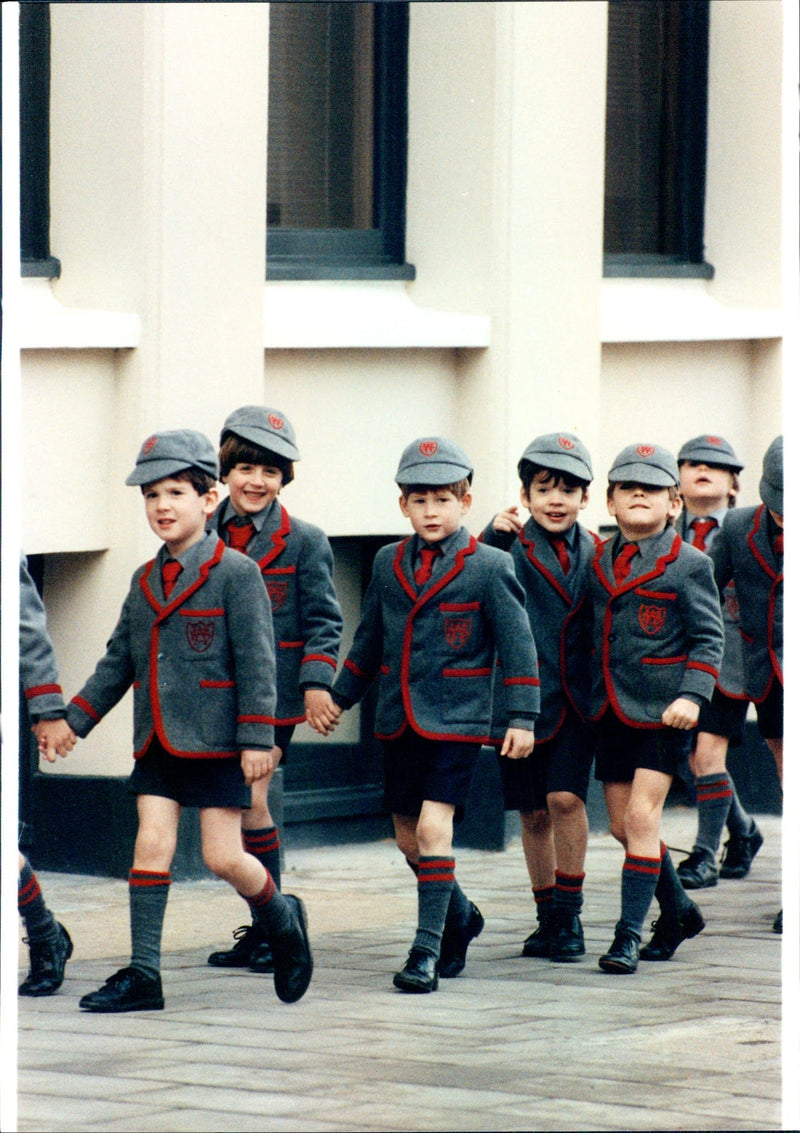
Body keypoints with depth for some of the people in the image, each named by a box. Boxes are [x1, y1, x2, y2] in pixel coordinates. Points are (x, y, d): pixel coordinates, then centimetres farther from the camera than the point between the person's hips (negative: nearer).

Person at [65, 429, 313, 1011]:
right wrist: (74, 719, 13)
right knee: (151, 846, -1)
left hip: (215, 743, -6)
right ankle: (143, 974, 1)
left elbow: (256, 661, -11)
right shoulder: (145, 582, 11)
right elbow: (118, 662, 18)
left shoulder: (236, 573, -9)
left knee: (224, 856, -3)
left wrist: (257, 739, -15)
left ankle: (283, 920, 26)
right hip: (157, 740, 6)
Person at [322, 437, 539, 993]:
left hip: (456, 720, -6)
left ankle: (428, 949, -12)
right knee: (408, 835, 13)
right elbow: (369, 639, 19)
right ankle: (460, 916, 37)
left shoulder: (489, 567, -6)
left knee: (434, 828, -15)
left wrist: (523, 717, -10)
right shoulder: (389, 564, 8)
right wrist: (340, 696, 22)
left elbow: (517, 644, -5)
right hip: (398, 719, 6)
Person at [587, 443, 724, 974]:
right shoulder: (599, 562, 9)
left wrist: (692, 695, -19)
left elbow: (708, 639, -7)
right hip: (612, 710, 6)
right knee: (623, 824, 9)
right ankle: (678, 911, 30)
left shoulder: (689, 564, -6)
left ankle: (629, 936, -7)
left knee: (641, 817, -11)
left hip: (662, 712, -6)